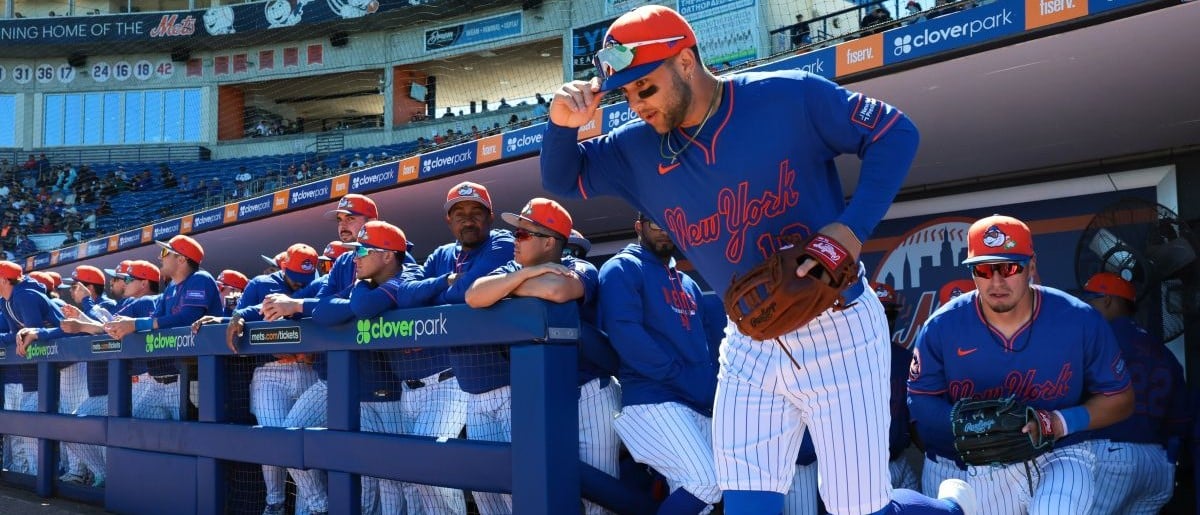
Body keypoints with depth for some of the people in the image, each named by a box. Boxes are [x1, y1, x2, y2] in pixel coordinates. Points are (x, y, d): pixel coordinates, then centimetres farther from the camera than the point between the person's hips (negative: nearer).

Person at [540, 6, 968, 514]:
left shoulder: (789, 97, -13)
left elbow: (895, 132, -8)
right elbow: (563, 178, 11)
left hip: (837, 335, -5)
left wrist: (851, 227, -20)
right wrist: (562, 125, -12)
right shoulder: (639, 149, 2)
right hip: (749, 348, 5)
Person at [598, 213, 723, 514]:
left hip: (700, 403, 8)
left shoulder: (687, 283, 25)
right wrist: (679, 374, -16)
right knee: (708, 483, -20)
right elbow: (624, 332, -14)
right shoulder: (623, 269, 1)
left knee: (694, 491, 6)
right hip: (654, 398, -8)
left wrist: (711, 380, -3)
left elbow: (710, 336, 18)